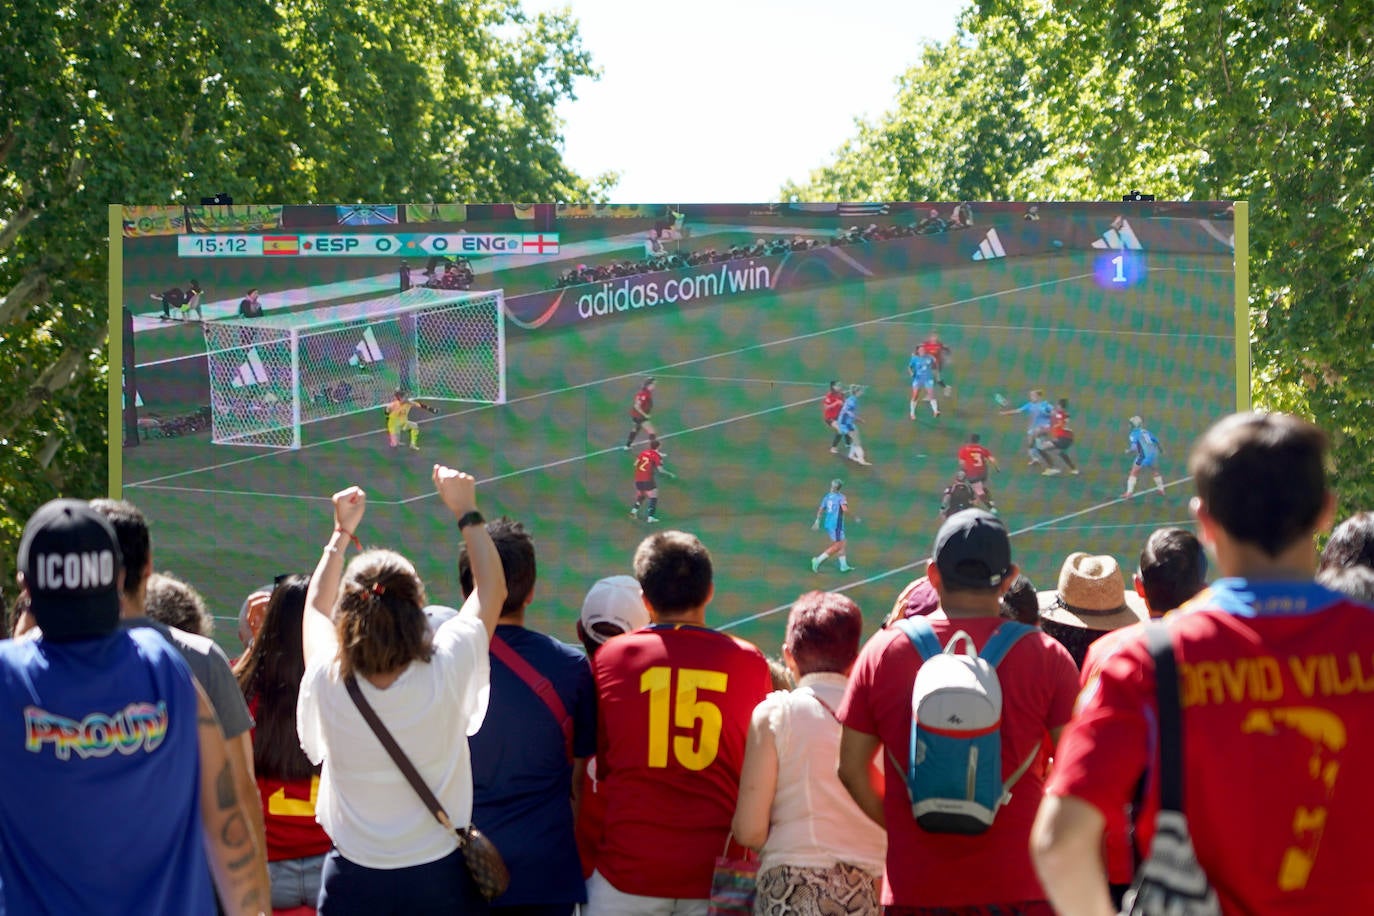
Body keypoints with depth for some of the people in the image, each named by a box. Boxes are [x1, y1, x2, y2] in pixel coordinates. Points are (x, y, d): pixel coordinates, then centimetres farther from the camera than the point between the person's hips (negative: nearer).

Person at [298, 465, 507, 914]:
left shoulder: (329, 683, -11)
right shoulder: (444, 672, -15)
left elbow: (316, 608, 14)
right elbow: (492, 590, 4)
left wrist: (341, 532, 23)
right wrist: (467, 512, 12)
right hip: (439, 877, -1)